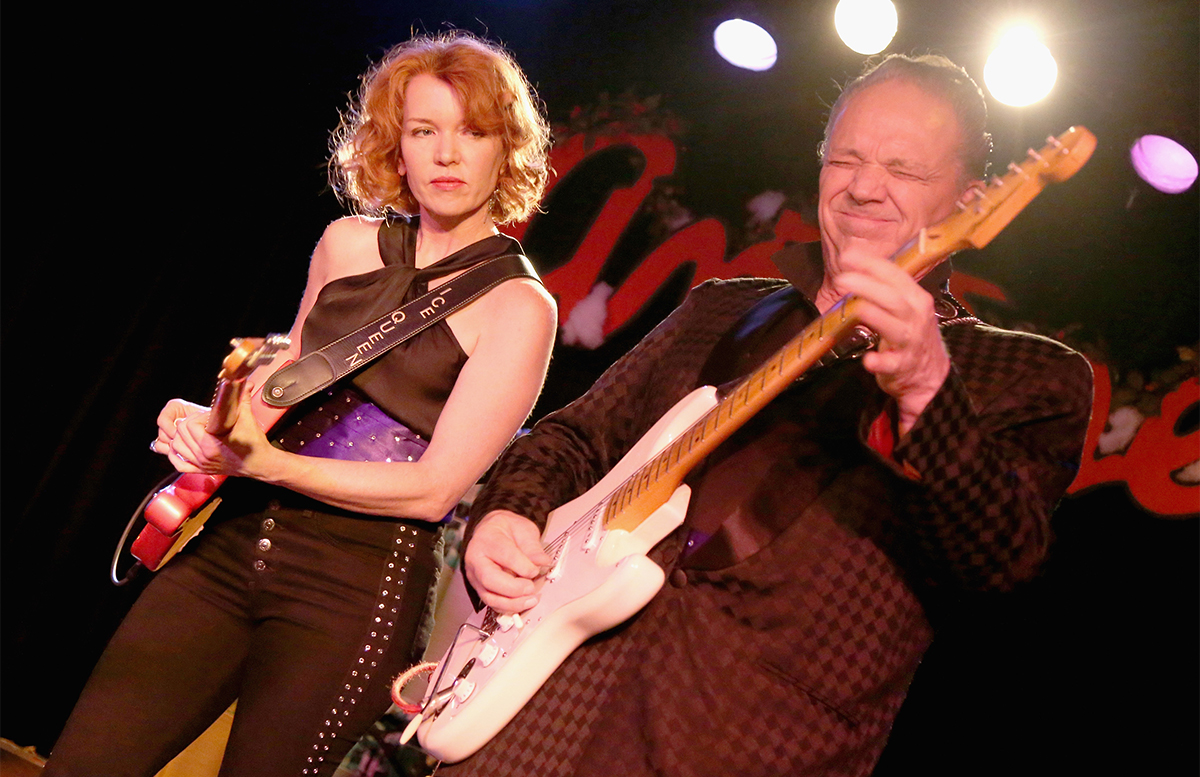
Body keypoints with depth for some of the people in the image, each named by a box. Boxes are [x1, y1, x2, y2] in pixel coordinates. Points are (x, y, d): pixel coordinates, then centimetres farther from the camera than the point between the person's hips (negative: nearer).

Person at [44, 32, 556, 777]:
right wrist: (213, 427, -3)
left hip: (355, 586, -5)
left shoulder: (518, 306, -10)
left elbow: (436, 487, -15)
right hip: (229, 542, 5)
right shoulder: (348, 243, 7)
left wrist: (264, 463, -21)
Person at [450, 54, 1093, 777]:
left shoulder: (1030, 375, 6)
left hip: (776, 716, -3)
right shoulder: (721, 309, 18)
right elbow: (575, 436, 23)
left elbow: (1005, 554, -12)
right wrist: (507, 515, 4)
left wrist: (926, 390, -28)